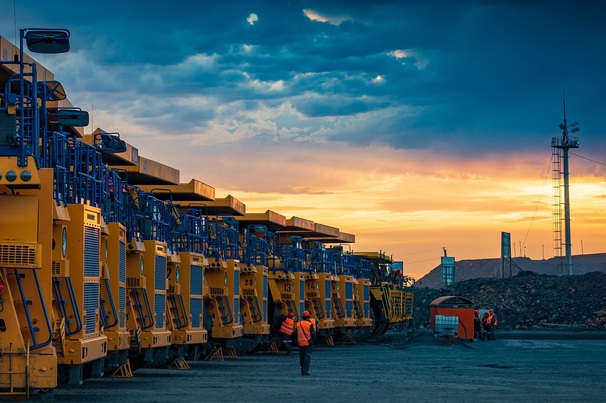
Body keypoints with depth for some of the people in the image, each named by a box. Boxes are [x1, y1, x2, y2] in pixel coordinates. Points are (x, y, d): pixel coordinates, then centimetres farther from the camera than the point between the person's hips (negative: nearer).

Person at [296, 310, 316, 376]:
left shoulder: (298, 324, 3)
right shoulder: (310, 324, -12)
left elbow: (296, 334, 10)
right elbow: (313, 334, -10)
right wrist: (312, 340, 7)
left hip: (301, 344, 4)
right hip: (308, 343, -4)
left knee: (302, 357, 14)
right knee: (307, 357, -2)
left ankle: (303, 371, 21)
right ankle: (305, 371, -8)